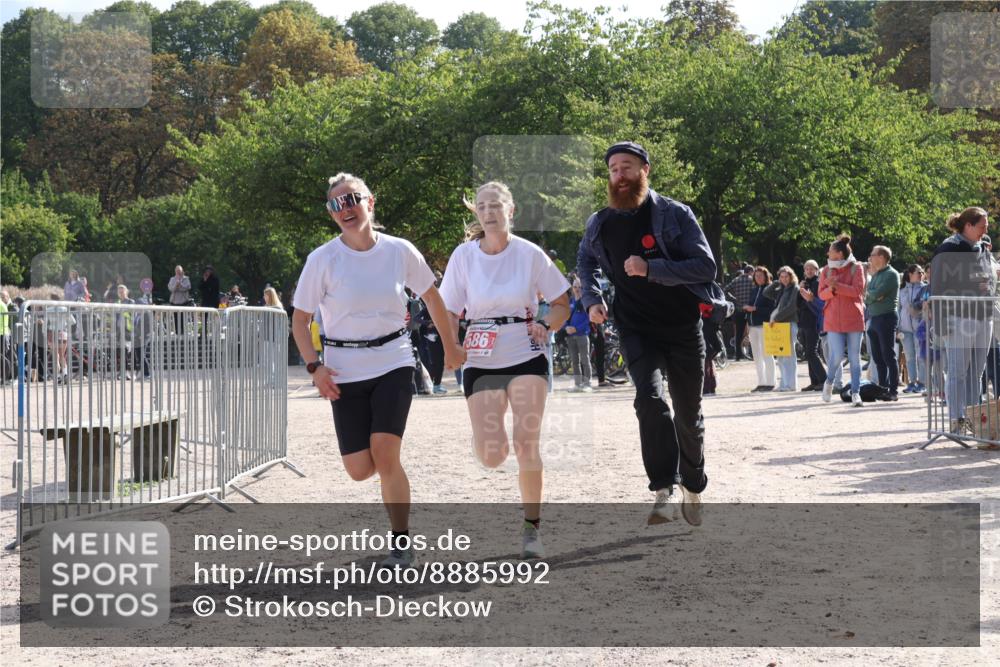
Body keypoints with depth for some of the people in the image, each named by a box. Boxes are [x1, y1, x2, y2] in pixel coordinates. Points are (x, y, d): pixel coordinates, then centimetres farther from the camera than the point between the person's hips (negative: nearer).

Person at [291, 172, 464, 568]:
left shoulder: (400, 252, -3)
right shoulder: (323, 260, -7)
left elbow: (431, 296, 13)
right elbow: (300, 319, -1)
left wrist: (451, 347, 19)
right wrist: (314, 367, -14)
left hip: (393, 362, 0)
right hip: (345, 371, 1)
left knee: (385, 454, -16)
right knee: (359, 469, -3)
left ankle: (402, 543, 0)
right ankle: (392, 472, 35)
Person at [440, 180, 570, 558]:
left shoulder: (530, 254, -4)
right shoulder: (464, 255, -1)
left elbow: (561, 304, 6)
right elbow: (448, 311, 3)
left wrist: (545, 325, -14)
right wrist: (452, 343, -17)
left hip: (527, 359, -1)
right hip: (481, 362, 1)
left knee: (526, 445, -11)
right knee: (491, 457, -8)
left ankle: (531, 529, 4)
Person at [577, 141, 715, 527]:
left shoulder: (674, 215, -8)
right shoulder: (600, 224, 3)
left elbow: (705, 266, -15)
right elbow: (586, 261, 25)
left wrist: (651, 269, -25)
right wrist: (592, 298, 6)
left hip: (684, 328, -1)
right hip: (637, 331, 1)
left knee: (688, 413, 9)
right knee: (650, 399, -24)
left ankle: (693, 488, 31)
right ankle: (665, 491, -27)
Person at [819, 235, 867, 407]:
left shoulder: (856, 268, -1)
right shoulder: (827, 270, 8)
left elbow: (858, 290, -12)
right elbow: (822, 294, 6)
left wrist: (837, 286, -20)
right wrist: (831, 289, -15)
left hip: (853, 318, -1)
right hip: (833, 320, 1)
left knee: (854, 357, 1)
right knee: (837, 355, -10)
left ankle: (855, 393, 5)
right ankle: (829, 382, 16)